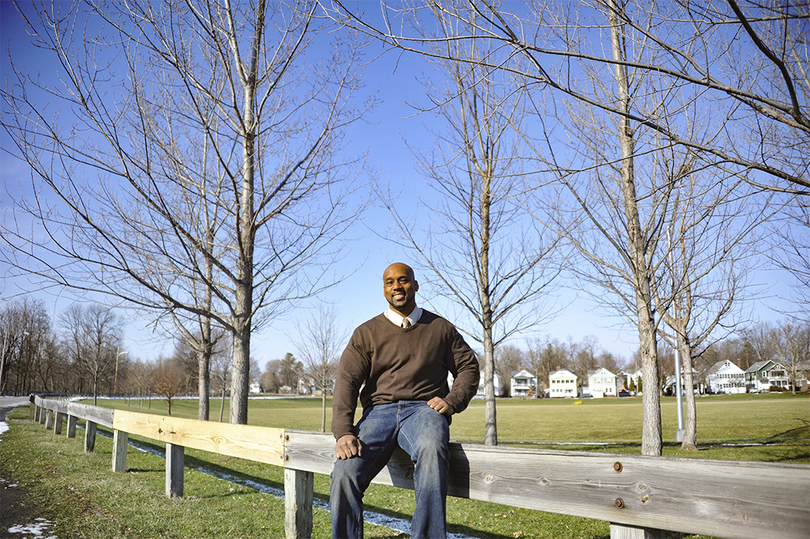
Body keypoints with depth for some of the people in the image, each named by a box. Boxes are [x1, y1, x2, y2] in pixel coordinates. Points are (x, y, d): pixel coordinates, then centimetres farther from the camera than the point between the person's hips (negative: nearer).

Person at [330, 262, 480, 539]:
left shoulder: (440, 328, 15)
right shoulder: (366, 333, 12)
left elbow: (468, 367, 18)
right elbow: (346, 381, 1)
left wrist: (452, 401, -3)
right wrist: (343, 432, -14)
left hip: (423, 408, -1)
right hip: (379, 411, 1)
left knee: (431, 449, -39)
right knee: (344, 473, -27)